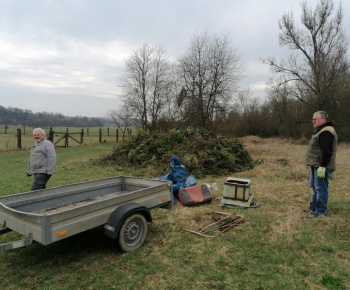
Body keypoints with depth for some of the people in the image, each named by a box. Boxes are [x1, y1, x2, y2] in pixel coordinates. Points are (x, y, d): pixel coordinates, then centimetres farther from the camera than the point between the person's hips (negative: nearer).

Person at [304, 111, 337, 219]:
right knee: (315, 187, 18)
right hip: (316, 166, 11)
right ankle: (314, 207, 30)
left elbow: (327, 152, -25)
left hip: (322, 167, -11)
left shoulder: (326, 132, -19)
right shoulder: (320, 131, 17)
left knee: (320, 189, -4)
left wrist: (322, 166, -25)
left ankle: (320, 212, 4)